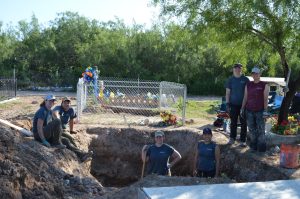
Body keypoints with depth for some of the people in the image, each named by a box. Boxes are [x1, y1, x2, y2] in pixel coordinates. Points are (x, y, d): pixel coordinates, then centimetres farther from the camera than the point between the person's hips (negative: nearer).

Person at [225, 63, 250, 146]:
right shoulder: (230, 79, 5)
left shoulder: (245, 79, 1)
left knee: (243, 123, 2)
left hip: (243, 104, -1)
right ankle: (232, 138, 20)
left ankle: (243, 140, 10)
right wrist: (227, 103, 0)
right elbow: (228, 92, 7)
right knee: (233, 122, 8)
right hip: (233, 104, 1)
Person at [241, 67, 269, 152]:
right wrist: (242, 108, 9)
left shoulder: (264, 85, 1)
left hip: (259, 111, -3)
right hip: (249, 111, 3)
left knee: (260, 130, -3)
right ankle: (253, 146, 18)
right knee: (251, 129, 7)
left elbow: (266, 99, -3)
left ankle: (261, 147, 7)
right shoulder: (248, 85, 11)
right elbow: (245, 98, 13)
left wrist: (265, 110, -10)